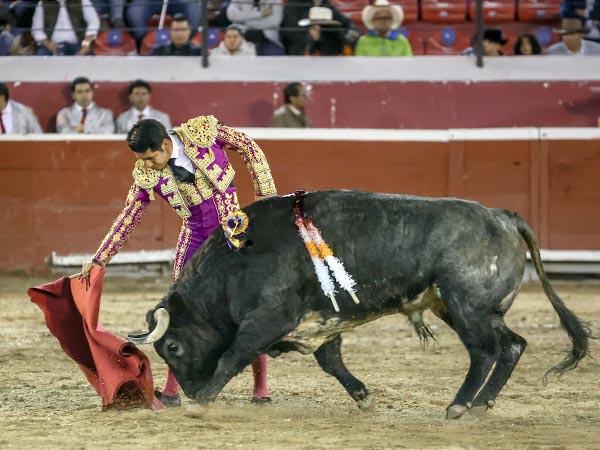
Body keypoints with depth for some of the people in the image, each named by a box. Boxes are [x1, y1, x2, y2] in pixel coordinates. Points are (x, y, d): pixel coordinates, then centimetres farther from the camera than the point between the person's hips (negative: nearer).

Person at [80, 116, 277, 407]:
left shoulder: (203, 132, -15)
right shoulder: (146, 174, -8)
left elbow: (248, 147, -1)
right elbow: (127, 219, -1)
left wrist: (265, 191, -3)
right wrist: (99, 259, -4)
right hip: (194, 239, 2)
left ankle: (261, 386, 11)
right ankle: (171, 390, 5)